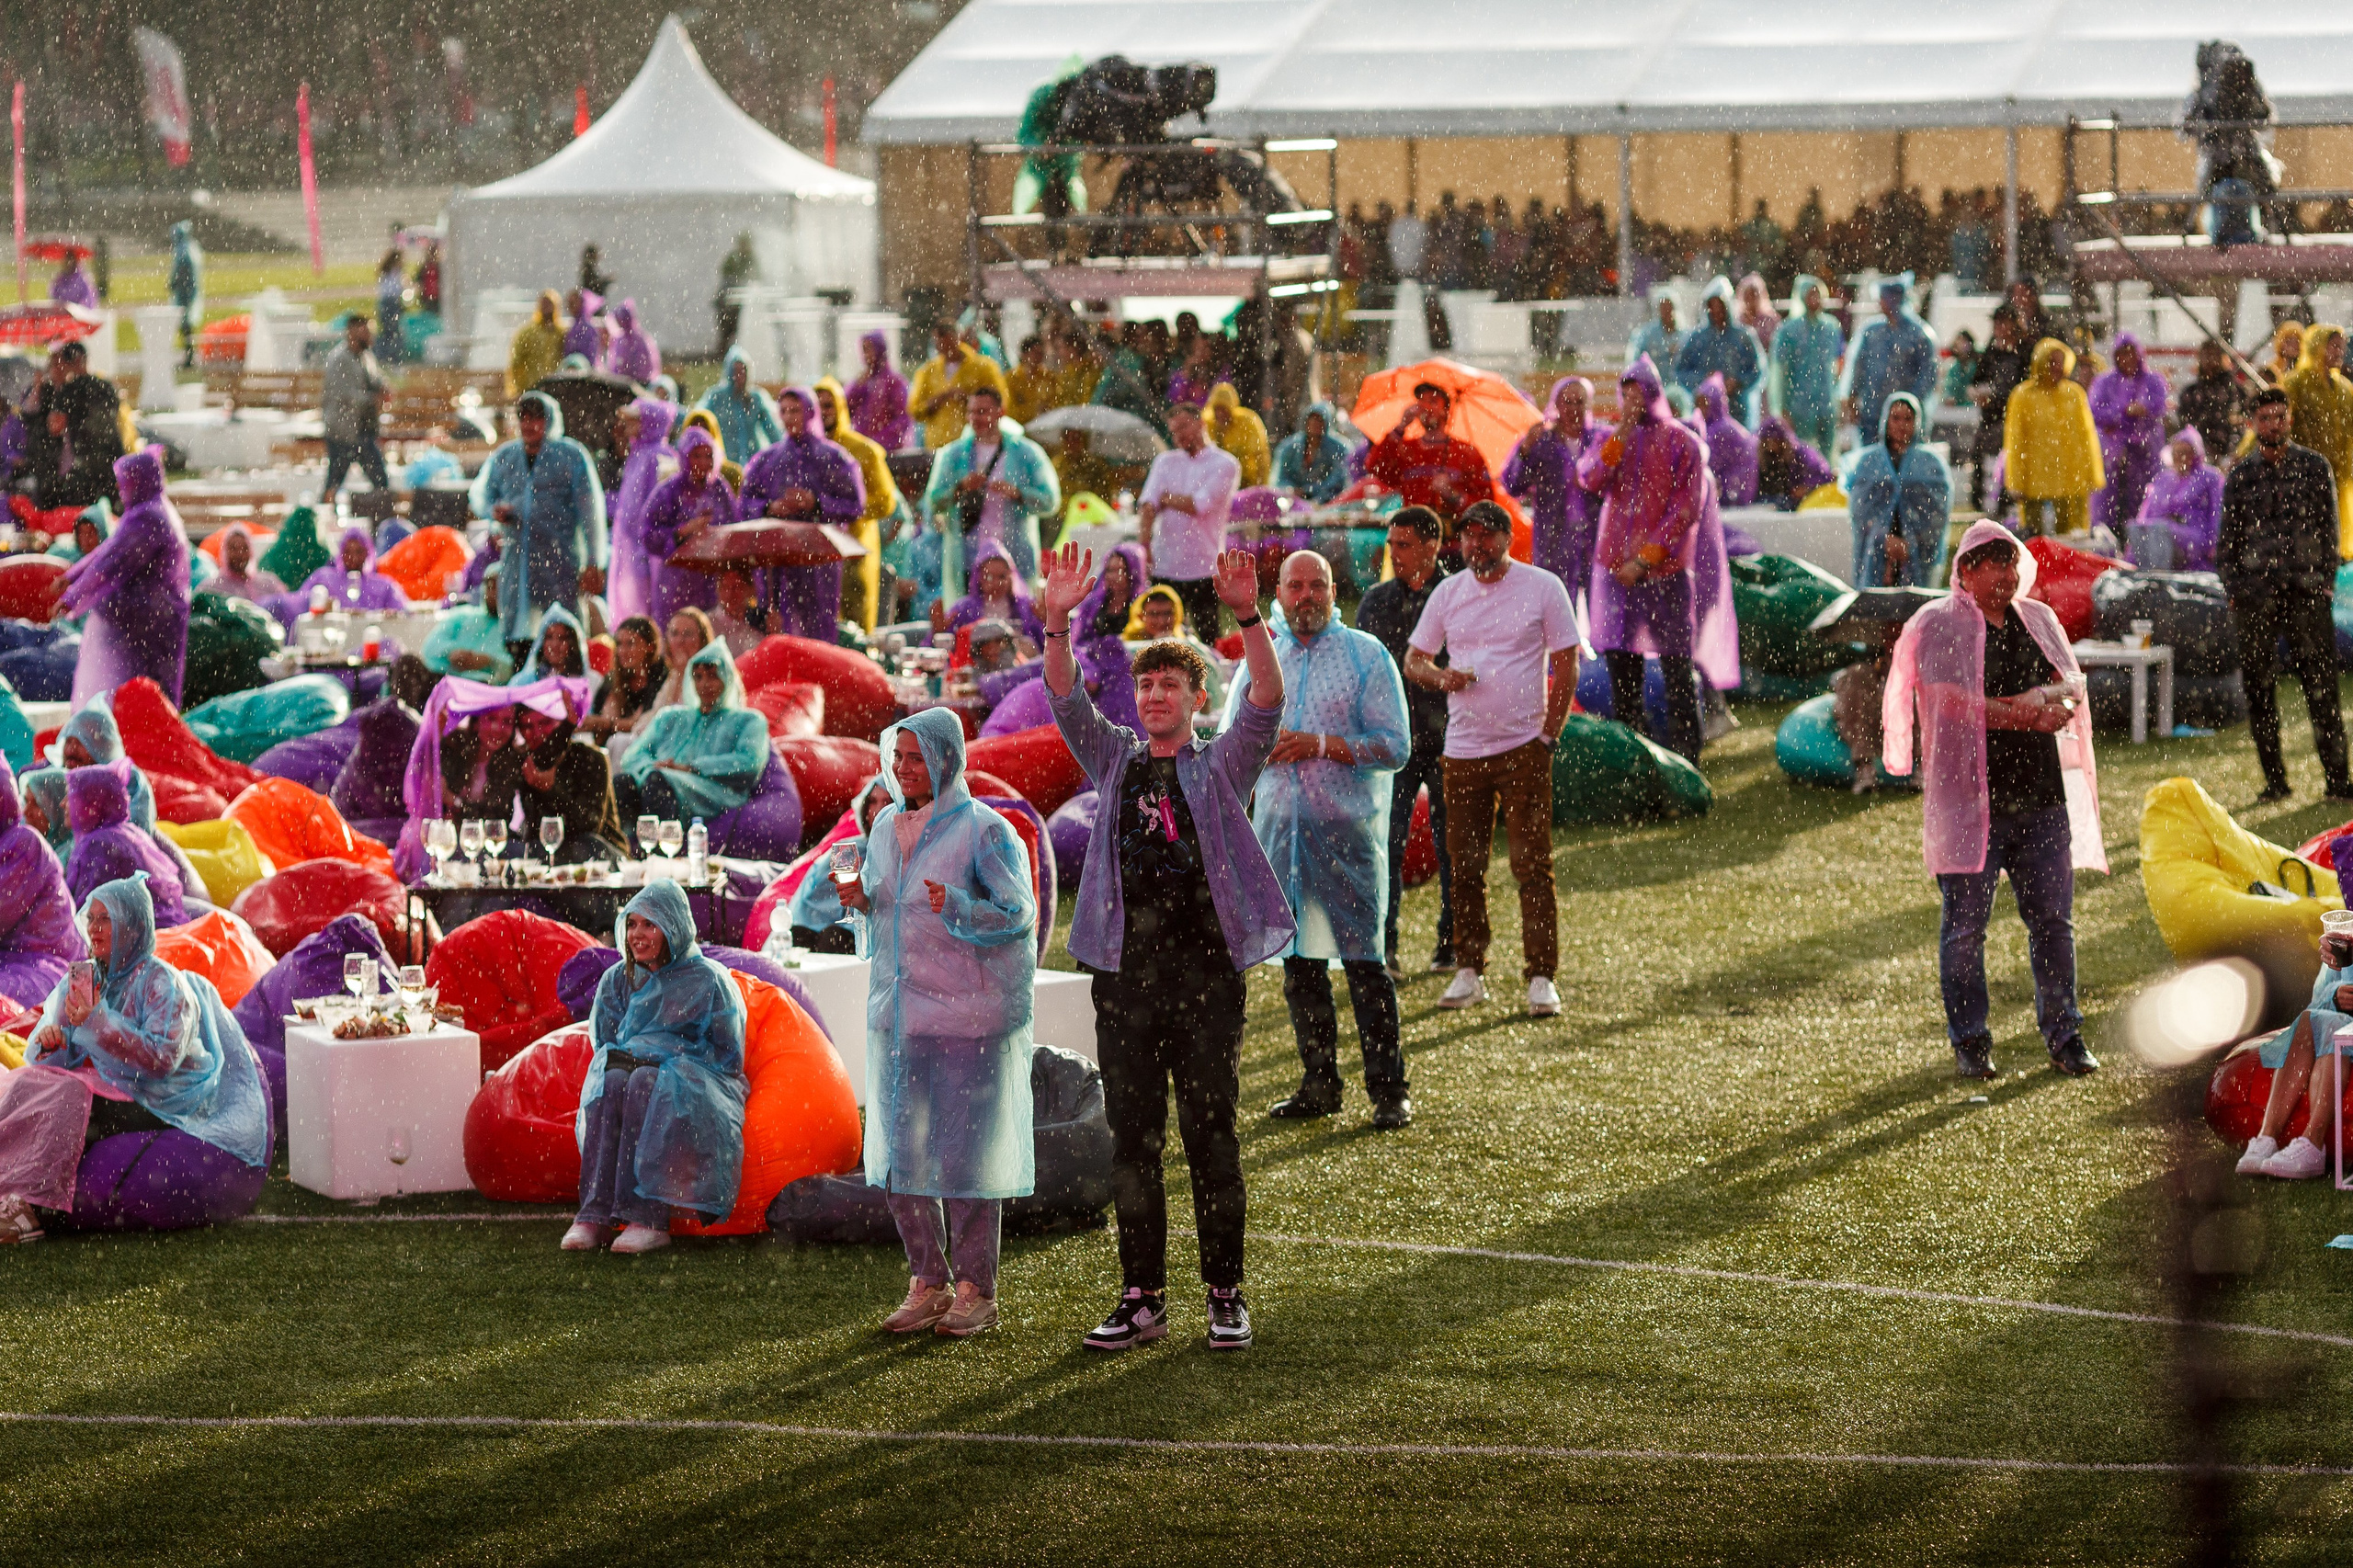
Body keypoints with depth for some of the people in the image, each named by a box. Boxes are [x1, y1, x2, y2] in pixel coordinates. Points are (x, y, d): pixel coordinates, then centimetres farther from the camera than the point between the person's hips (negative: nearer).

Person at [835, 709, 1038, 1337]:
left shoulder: (985, 831, -8)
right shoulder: (886, 826, 11)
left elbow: (1017, 913, -14)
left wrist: (957, 907, -29)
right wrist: (859, 900, 0)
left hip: (966, 1014, -6)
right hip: (897, 1013, 6)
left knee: (964, 1154, -2)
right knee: (899, 1153, 6)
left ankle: (977, 1290, 8)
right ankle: (929, 1282, 17)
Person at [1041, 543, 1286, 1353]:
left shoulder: (1221, 765, 4)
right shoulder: (1115, 760, 12)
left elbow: (1267, 703, -11)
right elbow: (1066, 700, -1)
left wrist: (1249, 617, -26)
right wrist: (1058, 622, -18)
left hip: (1205, 974, -3)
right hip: (1126, 974, 3)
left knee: (1211, 1137, 0)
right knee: (1132, 1141, 5)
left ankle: (1226, 1294, 7)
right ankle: (1142, 1298, 10)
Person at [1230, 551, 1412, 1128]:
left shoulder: (1366, 655, 2)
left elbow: (1395, 747, -4)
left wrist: (1323, 745, -15)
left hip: (1348, 827, -4)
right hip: (1279, 829, 4)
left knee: (1364, 960, -7)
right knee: (1298, 960, 7)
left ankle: (1389, 1090, -4)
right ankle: (1318, 1084, 16)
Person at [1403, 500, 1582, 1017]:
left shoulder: (1543, 588, 0)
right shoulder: (1448, 593, 10)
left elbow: (1566, 667, 1)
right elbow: (1413, 660, 14)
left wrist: (1548, 736, -6)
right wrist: (1439, 676, -10)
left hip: (1524, 748, -4)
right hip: (1463, 750, 4)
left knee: (1533, 866, -7)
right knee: (1465, 867, 5)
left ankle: (1541, 978, -5)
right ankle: (1468, 973, 15)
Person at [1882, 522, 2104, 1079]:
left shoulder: (2038, 620, 15)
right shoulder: (1937, 626, -2)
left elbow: (2074, 686, 7)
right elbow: (1947, 700, -14)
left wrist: (2042, 697, -16)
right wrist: (2027, 715, -12)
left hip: (2041, 797, 5)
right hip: (1969, 798, -5)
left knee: (2053, 920, 5)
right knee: (1965, 925, 0)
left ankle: (2063, 1036, 14)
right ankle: (1969, 1042, 10)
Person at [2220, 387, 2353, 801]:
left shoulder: (2314, 467, 7)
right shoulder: (2241, 476, 9)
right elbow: (2228, 538, 12)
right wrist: (2232, 590, 3)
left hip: (2306, 593, -1)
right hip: (2255, 593, 1)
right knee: (2259, 687, 2)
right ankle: (2274, 779, 9)